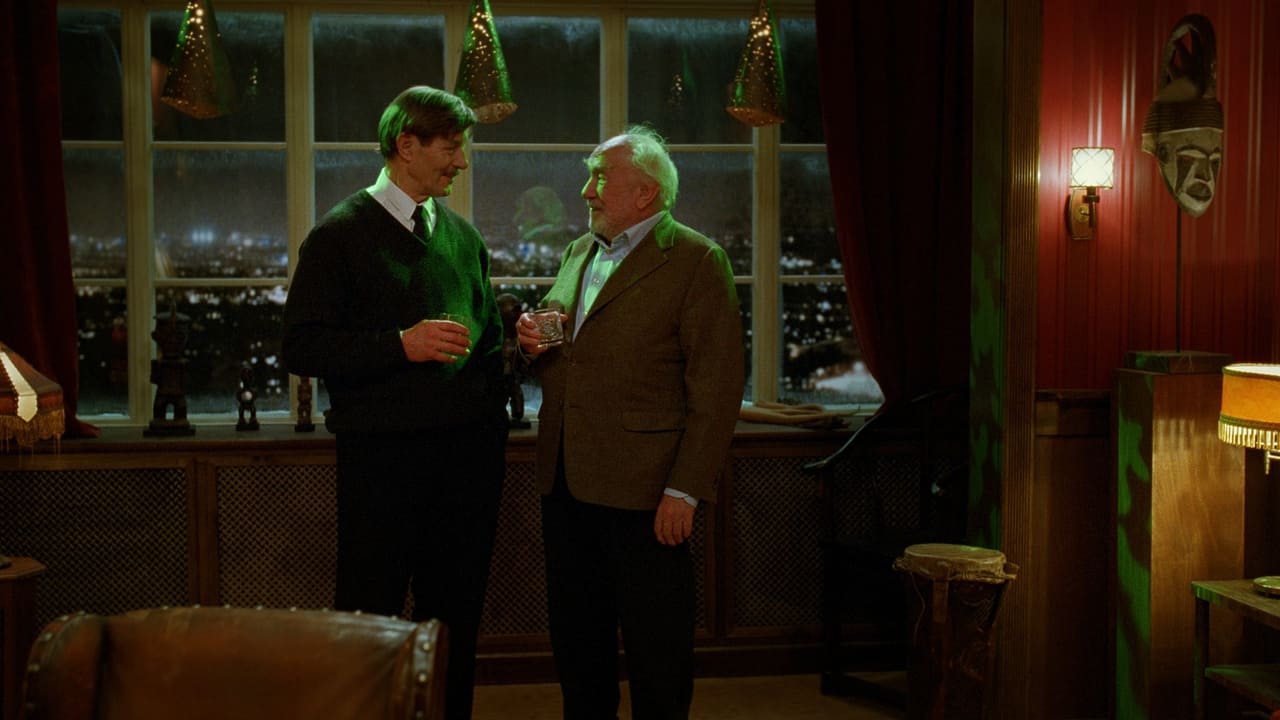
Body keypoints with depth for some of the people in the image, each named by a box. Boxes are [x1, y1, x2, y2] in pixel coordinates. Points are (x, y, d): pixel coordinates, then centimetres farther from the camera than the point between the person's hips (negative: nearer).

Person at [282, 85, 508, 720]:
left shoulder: (463, 235, 15)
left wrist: (494, 412, 5)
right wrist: (402, 344, -19)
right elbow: (302, 349, -9)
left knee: (456, 616, 12)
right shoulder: (340, 234, -2)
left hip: (470, 451, 5)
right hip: (383, 452, -5)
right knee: (370, 617, 1)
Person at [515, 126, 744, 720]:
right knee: (576, 645, 16)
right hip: (565, 485, 7)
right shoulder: (577, 253, 15)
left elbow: (717, 387, -14)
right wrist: (533, 346, 2)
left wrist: (685, 490, -18)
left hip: (643, 490, -7)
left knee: (656, 655, 3)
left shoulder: (696, 261, -8)